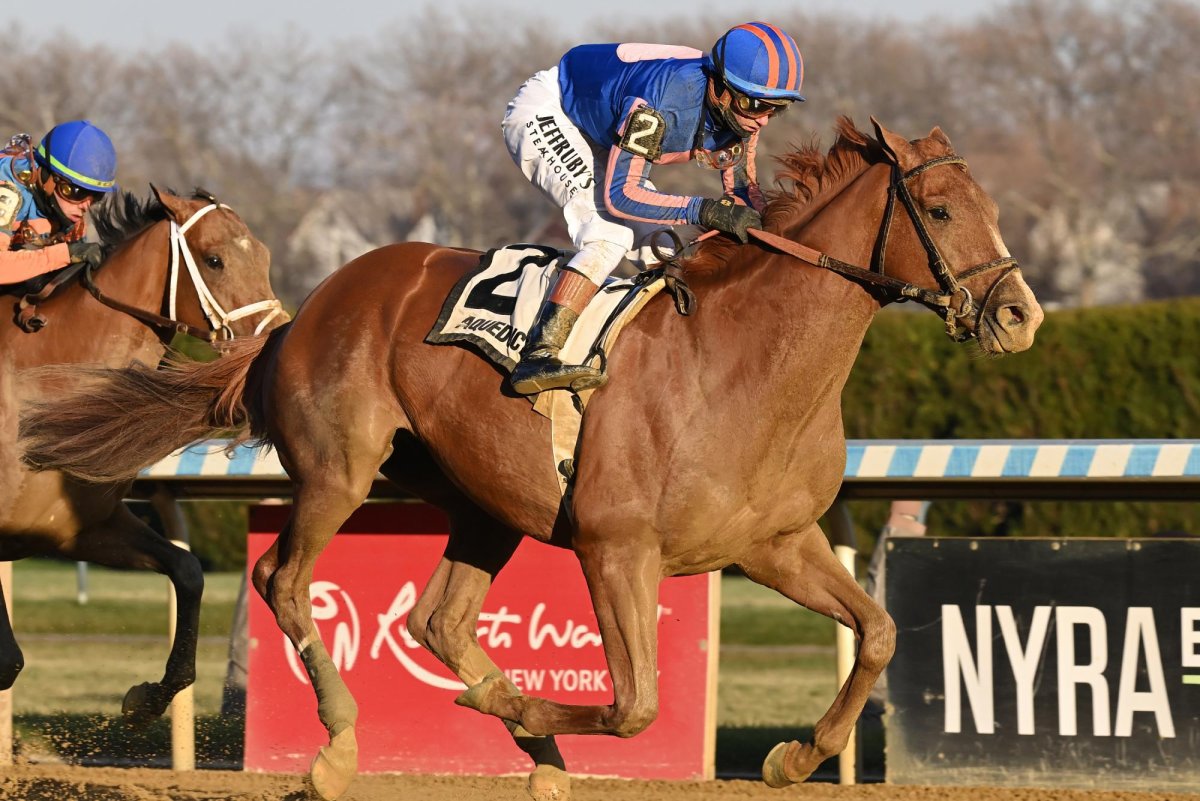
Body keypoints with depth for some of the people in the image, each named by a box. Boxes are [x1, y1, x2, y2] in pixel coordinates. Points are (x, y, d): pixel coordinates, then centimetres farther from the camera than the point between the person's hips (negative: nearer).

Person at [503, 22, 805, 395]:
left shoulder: (740, 110, -15)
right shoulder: (665, 102, -40)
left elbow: (741, 190, -1)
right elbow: (620, 194, -39)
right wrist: (705, 211, -45)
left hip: (591, 135, 9)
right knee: (612, 229, -28)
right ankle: (537, 357, -36)